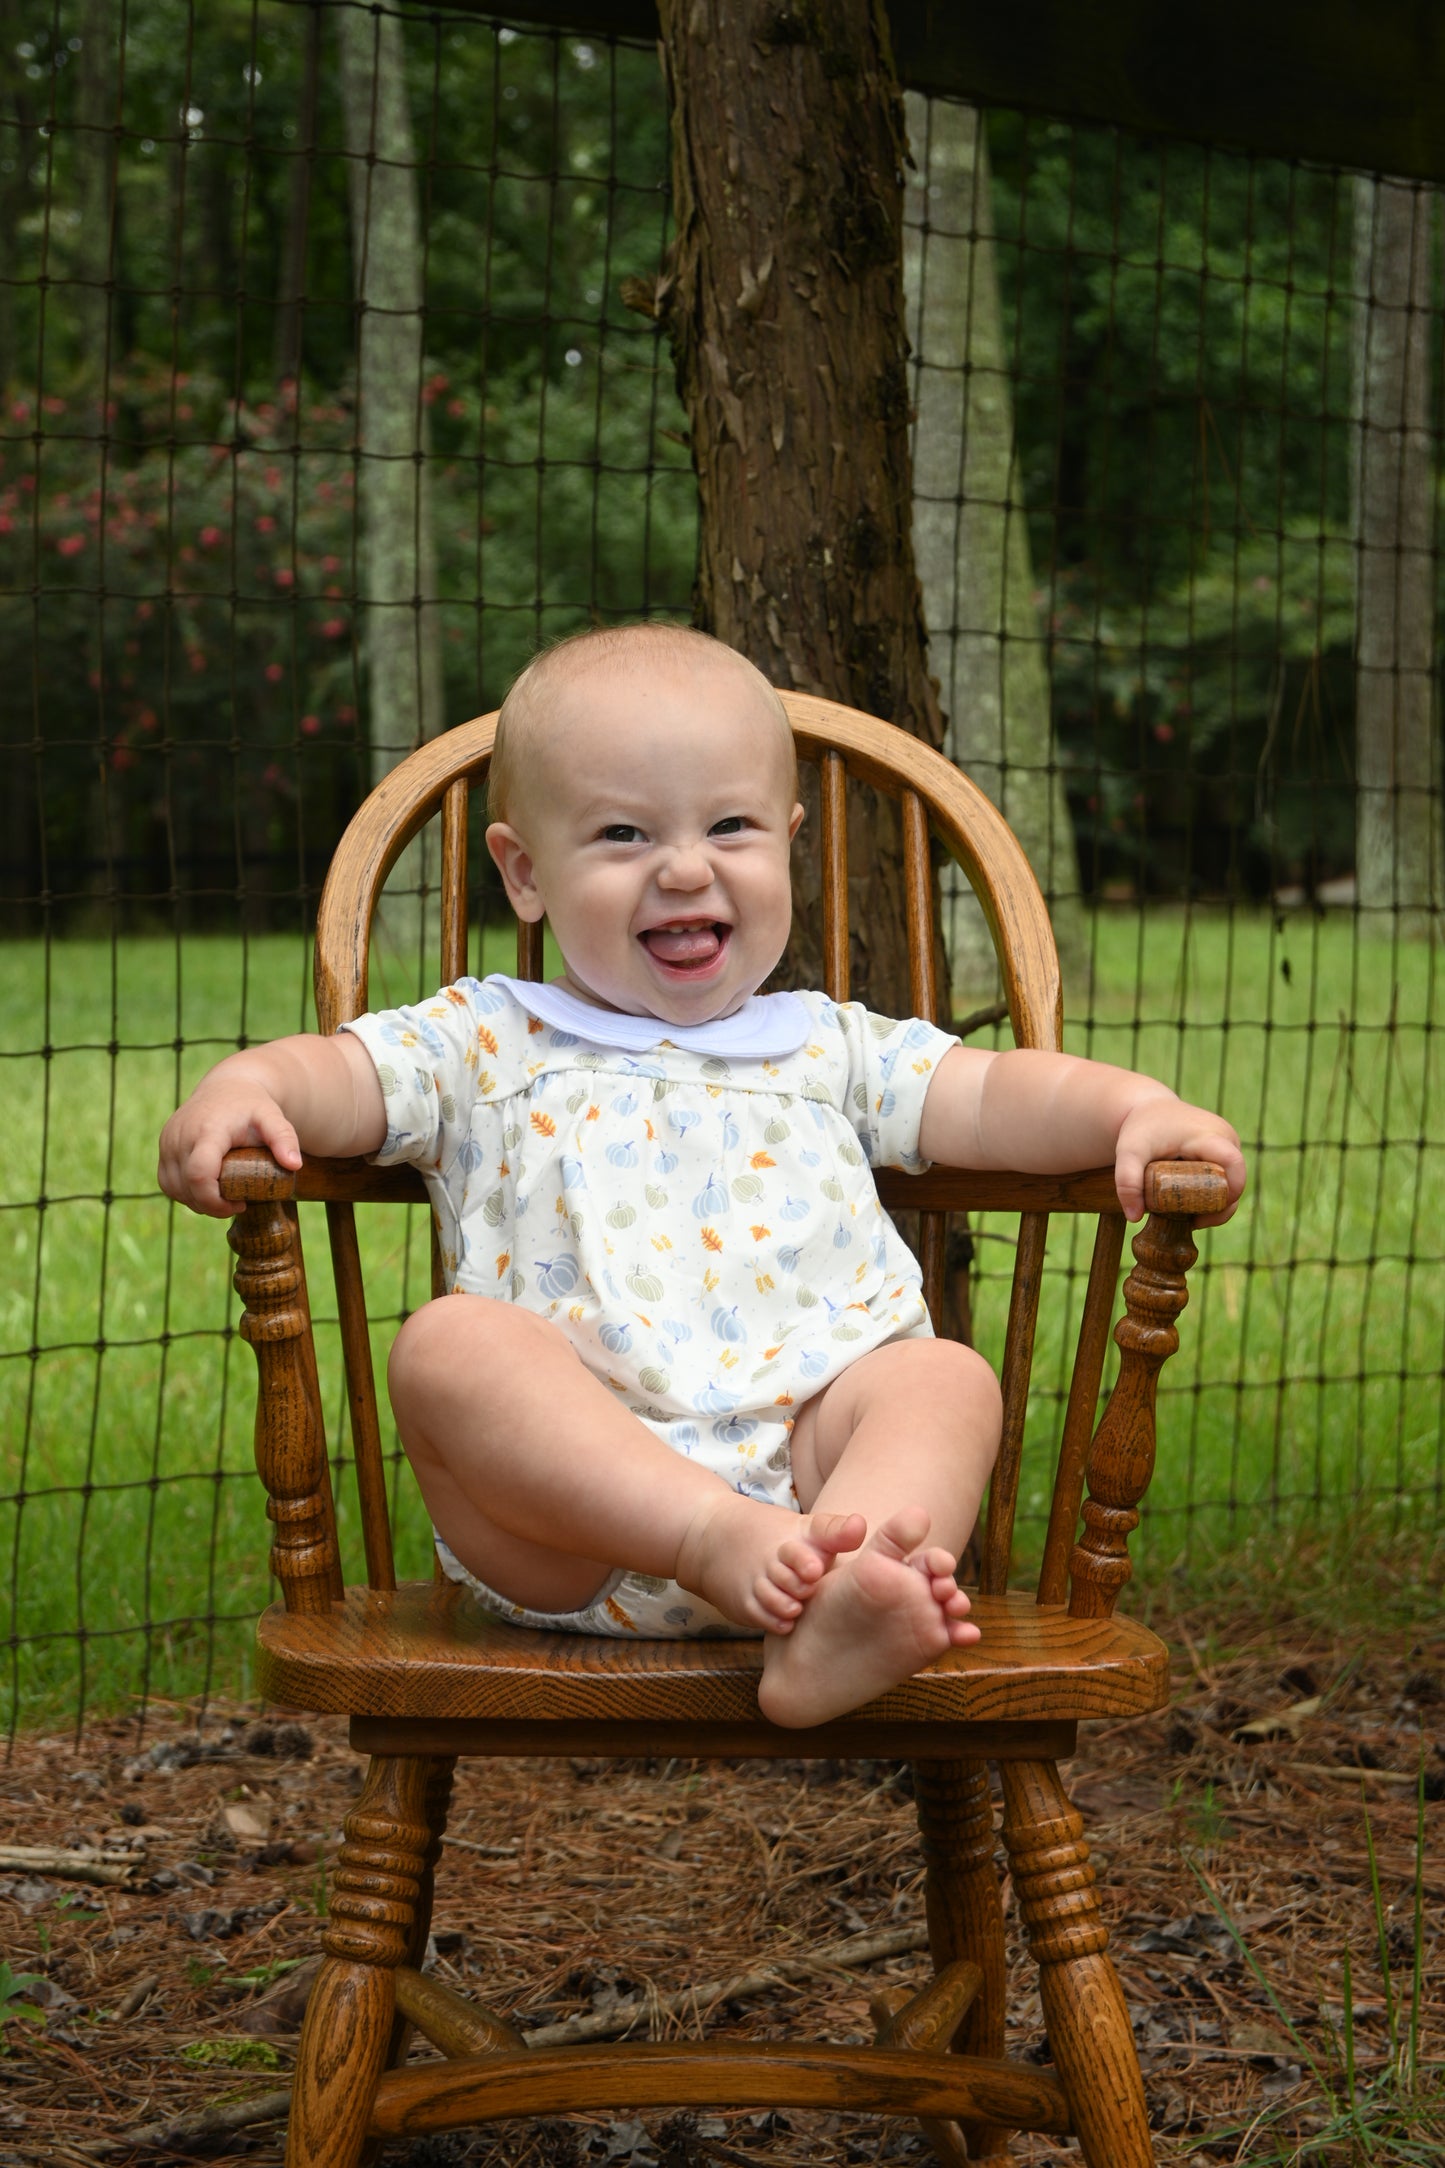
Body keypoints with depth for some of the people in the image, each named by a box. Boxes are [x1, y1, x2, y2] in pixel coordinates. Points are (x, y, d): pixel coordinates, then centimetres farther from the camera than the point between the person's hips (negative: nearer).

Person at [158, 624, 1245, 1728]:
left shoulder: (830, 1048, 24)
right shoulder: (490, 1044, 18)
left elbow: (992, 1097, 14)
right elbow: (347, 1077, 4)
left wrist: (1134, 1107, -6)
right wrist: (246, 1086, -19)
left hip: (806, 1441, 2)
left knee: (947, 1376, -24)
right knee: (449, 1341, -27)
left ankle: (834, 1616, -51)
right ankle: (730, 1542, -43)